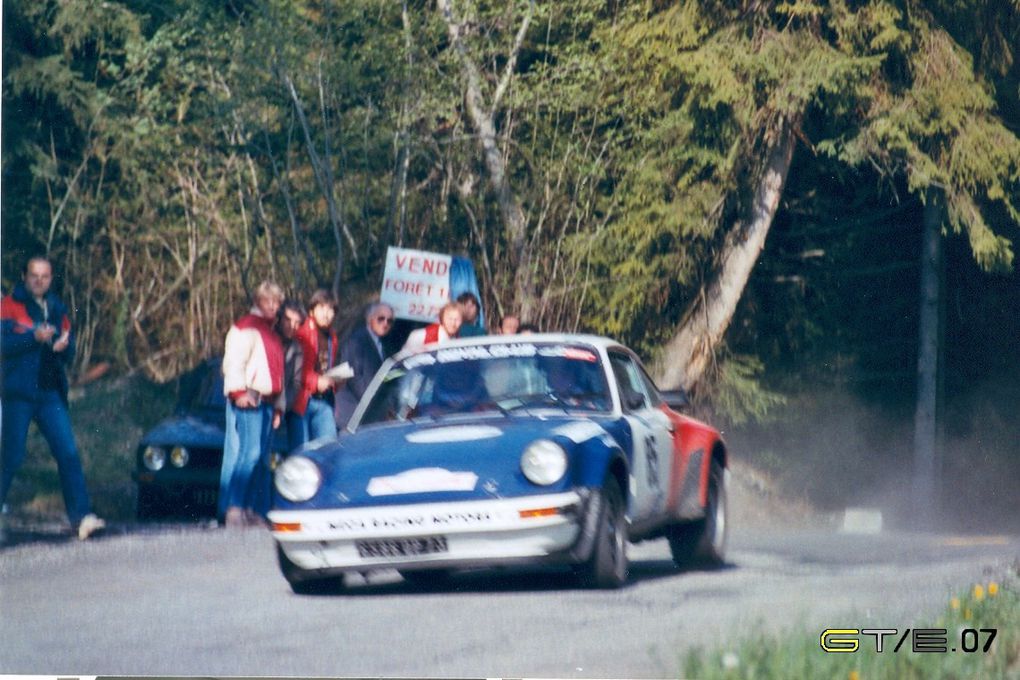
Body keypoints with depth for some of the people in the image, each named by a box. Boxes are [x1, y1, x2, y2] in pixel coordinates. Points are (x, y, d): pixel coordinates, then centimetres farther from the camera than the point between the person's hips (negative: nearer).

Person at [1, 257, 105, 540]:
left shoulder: (57, 310, 16)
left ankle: (81, 517, -10)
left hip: (50, 393, 4)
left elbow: (69, 356, 16)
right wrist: (34, 337, -26)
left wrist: (63, 346, -6)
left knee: (68, 453, -6)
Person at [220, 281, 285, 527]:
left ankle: (249, 508, 7)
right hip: (248, 400, -10)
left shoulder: (270, 330, 24)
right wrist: (239, 392, -24)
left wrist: (278, 405, 25)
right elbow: (233, 362, -14)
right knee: (247, 453, -18)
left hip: (265, 401, 10)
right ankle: (232, 508, -21)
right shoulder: (246, 327, -4)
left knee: (260, 458, 6)